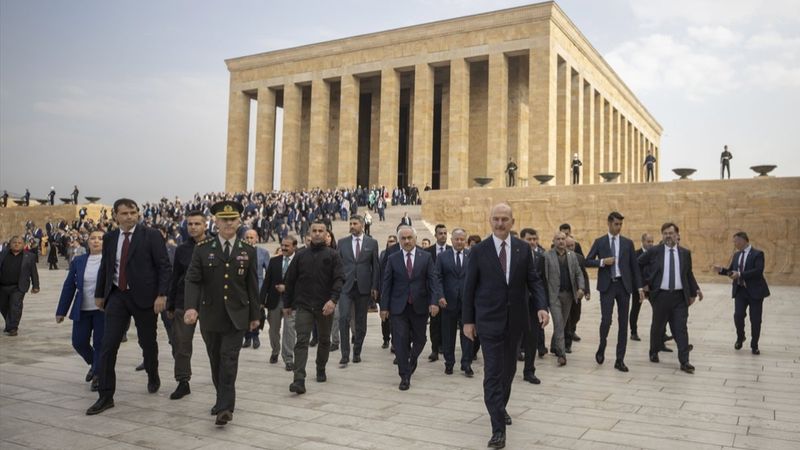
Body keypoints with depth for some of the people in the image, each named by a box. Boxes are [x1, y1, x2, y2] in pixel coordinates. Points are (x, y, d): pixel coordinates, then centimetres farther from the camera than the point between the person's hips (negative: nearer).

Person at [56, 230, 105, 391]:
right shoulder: (78, 261, 7)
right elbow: (69, 286, 10)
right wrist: (61, 311, 10)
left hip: (103, 310, -4)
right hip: (82, 310, 4)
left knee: (100, 343, -2)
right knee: (79, 342, 6)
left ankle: (98, 375, 15)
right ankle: (94, 364, 34)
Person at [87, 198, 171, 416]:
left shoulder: (151, 235, -8)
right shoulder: (109, 238, 7)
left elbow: (164, 266, -9)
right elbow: (104, 267, 17)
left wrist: (161, 294, -15)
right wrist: (100, 294, 19)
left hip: (143, 296, -3)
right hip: (117, 296, 3)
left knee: (147, 342, 13)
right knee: (108, 346, -3)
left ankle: (153, 378, 39)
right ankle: (106, 396, 5)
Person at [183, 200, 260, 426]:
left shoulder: (248, 251, 2)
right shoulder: (202, 249, 0)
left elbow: (252, 286, 5)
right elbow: (192, 280, -7)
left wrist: (254, 315, 7)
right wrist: (191, 306, -23)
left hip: (236, 316, -1)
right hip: (210, 316, 1)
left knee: (229, 359, -10)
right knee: (216, 361, 12)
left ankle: (225, 407, -9)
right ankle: (223, 401, 29)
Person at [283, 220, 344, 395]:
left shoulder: (332, 255, 0)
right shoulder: (301, 255, 6)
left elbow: (339, 279, -8)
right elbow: (290, 280, 10)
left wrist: (333, 299, -23)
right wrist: (287, 304, 9)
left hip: (325, 306, 0)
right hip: (303, 306, 0)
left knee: (324, 340, 15)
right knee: (301, 341, -11)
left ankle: (321, 370, 36)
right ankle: (299, 380, -15)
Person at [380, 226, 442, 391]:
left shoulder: (426, 257, 1)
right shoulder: (393, 259, 2)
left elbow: (433, 280, -3)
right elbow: (386, 283, 3)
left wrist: (434, 302, -15)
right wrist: (384, 306, -1)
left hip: (420, 306, 1)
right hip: (398, 307, 0)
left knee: (419, 340, 11)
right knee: (400, 341, -3)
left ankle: (412, 360, 42)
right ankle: (405, 376, 7)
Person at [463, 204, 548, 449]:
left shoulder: (523, 249, 2)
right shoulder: (478, 250, -5)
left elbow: (533, 281, 2)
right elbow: (469, 288, -2)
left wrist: (541, 306, -14)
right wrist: (468, 320, -3)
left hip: (515, 320, 3)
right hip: (489, 320, -3)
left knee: (508, 368, 17)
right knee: (493, 372, -6)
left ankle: (501, 406, 42)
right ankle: (498, 428, -3)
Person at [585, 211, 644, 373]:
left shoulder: (628, 243, 8)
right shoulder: (599, 242, 4)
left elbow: (634, 265, 9)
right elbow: (587, 261, 4)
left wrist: (639, 286, 3)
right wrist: (602, 262, -13)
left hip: (624, 285, 2)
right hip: (607, 285, -2)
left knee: (623, 322, 3)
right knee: (606, 320, -11)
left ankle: (620, 360, 10)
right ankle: (601, 347, 18)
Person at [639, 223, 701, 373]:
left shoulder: (685, 253, 8)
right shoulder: (654, 252, 0)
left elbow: (689, 274, 16)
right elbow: (637, 264, 8)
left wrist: (694, 291, 13)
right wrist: (646, 280, 4)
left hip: (680, 296, 1)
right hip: (661, 295, -1)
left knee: (681, 329, -2)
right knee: (657, 327, 11)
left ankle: (684, 361, 0)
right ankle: (654, 352, 31)